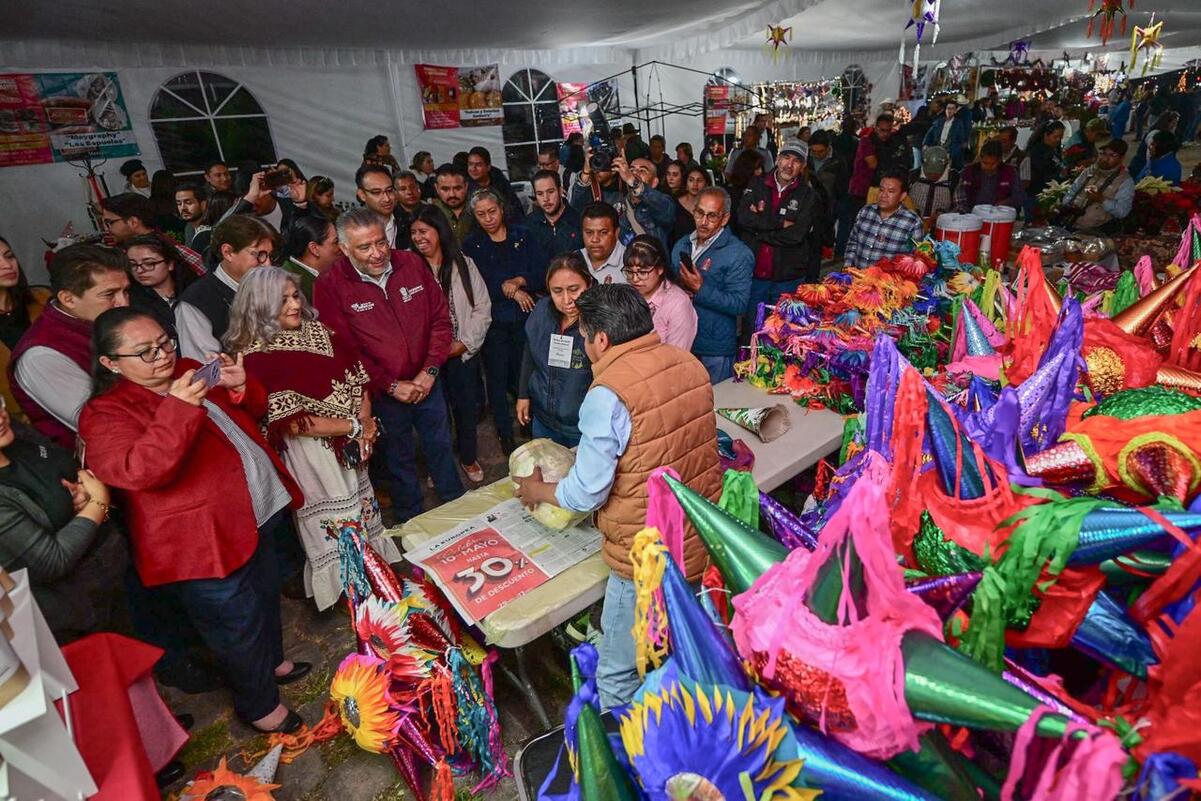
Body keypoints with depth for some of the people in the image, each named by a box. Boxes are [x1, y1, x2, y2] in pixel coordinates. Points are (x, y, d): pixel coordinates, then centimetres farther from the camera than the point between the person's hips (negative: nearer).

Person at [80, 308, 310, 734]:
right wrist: (178, 409, -37)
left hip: (257, 512, 7)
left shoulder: (187, 371, 5)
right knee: (238, 623, 10)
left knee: (265, 596, 26)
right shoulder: (106, 413, -14)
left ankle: (271, 661, 53)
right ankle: (259, 705, 34)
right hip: (201, 543, -7)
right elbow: (136, 472, -30)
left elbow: (251, 412, 11)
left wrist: (239, 387, -11)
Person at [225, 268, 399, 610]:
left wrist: (366, 428, -9)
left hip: (351, 447, 6)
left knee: (364, 509, 17)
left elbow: (357, 380, 5)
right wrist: (354, 426, -15)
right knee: (333, 525, 6)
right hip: (309, 456, -6)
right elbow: (291, 422, -19)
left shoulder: (320, 332, 4)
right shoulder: (255, 357, -14)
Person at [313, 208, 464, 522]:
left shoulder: (412, 263, -6)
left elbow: (440, 318, -2)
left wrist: (430, 370, -11)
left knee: (441, 446, 20)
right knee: (400, 459, 17)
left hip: (427, 383, 3)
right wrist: (391, 385, -17)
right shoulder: (330, 285, -15)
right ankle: (410, 520, 40)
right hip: (383, 394, -3)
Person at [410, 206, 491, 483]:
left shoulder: (463, 265, 0)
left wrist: (464, 343, -10)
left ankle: (469, 458, 37)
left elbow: (482, 308, -1)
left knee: (467, 408, 13)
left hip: (463, 353, 2)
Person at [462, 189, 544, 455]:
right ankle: (505, 432, 23)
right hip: (493, 321, 0)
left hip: (526, 318, 0)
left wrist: (519, 281, -18)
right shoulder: (471, 246, 4)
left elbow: (543, 271, -2)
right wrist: (510, 291, -14)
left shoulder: (522, 236, 6)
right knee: (498, 378, 6)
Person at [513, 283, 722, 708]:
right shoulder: (689, 364, -2)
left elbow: (587, 493, -18)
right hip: (705, 541, 8)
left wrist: (538, 491, 3)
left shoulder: (608, 395, -24)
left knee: (619, 675, 16)